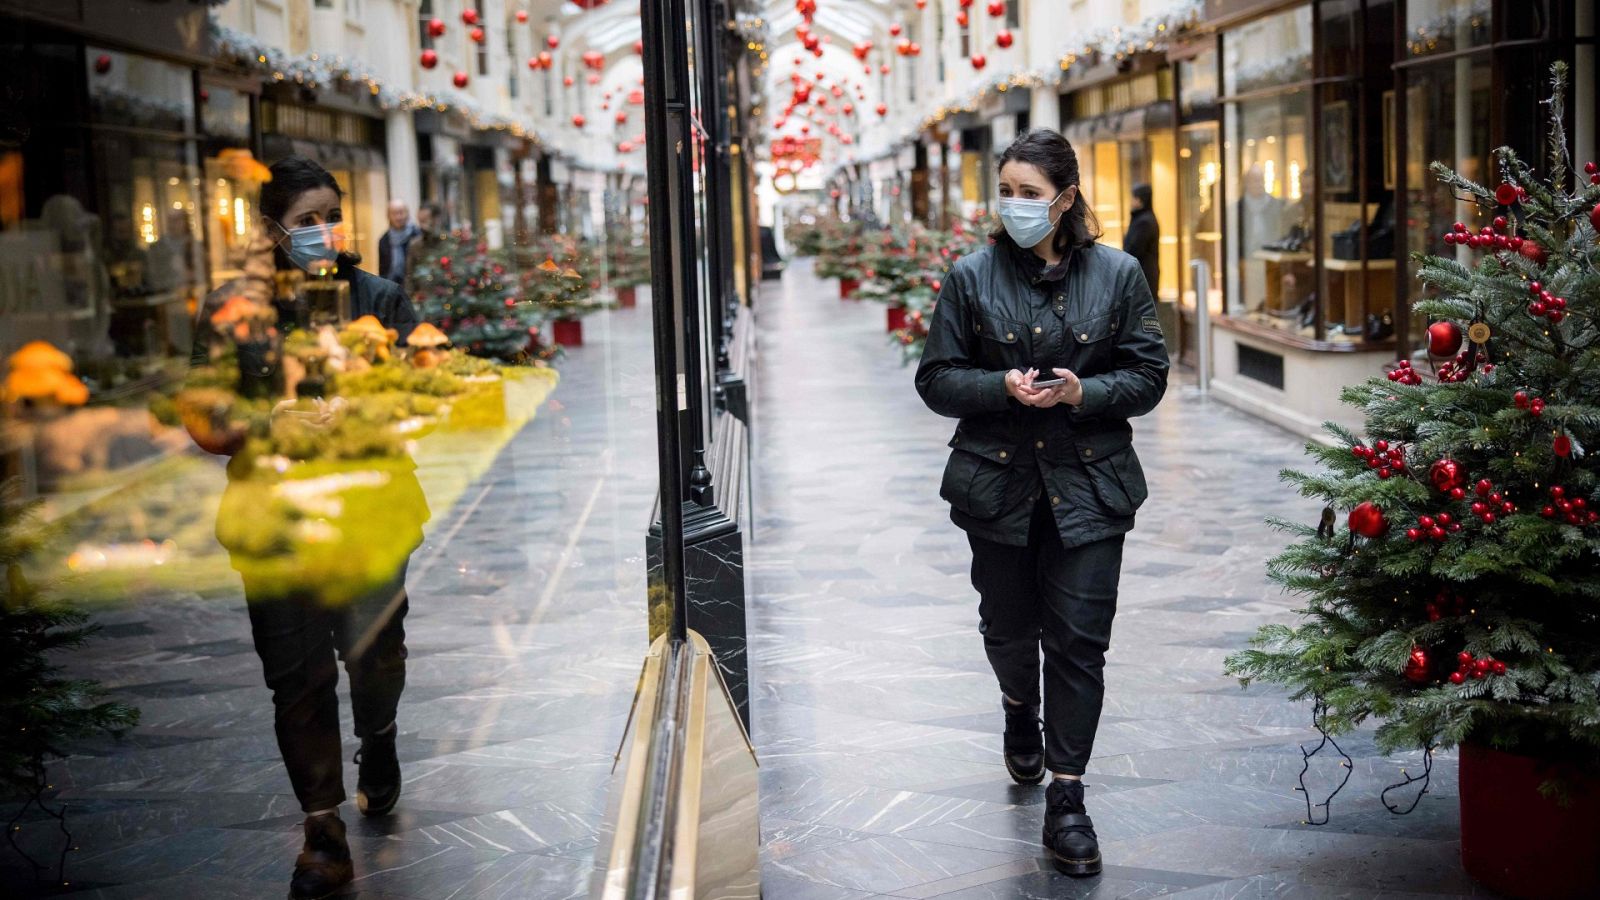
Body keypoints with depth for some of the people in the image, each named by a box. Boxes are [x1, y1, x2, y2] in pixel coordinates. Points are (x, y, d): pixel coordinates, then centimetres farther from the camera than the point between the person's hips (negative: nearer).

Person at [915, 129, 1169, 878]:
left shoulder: (1117, 275, 0)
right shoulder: (973, 277, -1)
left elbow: (1147, 376, 2)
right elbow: (936, 379, 1)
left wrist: (1084, 392, -17)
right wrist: (1003, 386, -17)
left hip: (1087, 485, -1)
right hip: (997, 481, 1)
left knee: (1080, 640, -4)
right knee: (1009, 625, 17)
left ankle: (1065, 800, 3)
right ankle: (1020, 712, 50)